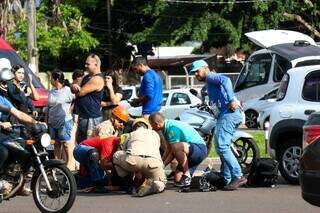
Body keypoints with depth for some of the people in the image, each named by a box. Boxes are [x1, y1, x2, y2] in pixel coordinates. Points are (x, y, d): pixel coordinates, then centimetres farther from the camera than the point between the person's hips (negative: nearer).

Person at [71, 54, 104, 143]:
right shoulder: (87, 77, 17)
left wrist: (76, 89, 7)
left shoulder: (97, 79, -16)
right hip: (82, 117, 10)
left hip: (91, 118, -10)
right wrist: (74, 86, -9)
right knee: (80, 143, 14)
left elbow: (80, 93, -18)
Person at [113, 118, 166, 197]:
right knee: (161, 183, 26)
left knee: (116, 155, 29)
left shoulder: (130, 135, 35)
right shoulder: (154, 134, 37)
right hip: (153, 161, 1)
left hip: (134, 160, -1)